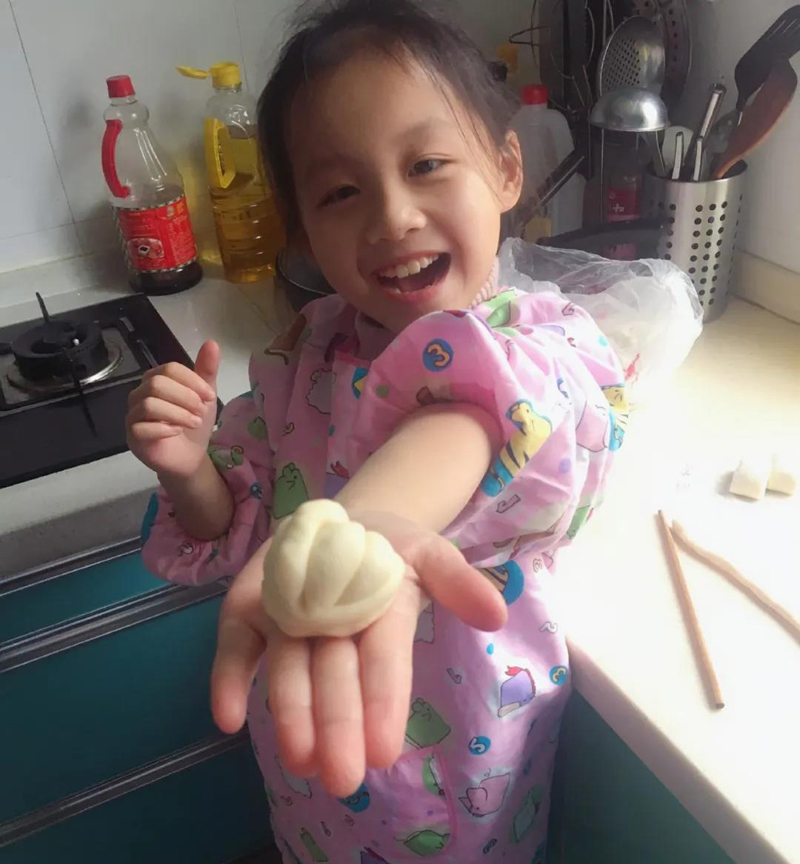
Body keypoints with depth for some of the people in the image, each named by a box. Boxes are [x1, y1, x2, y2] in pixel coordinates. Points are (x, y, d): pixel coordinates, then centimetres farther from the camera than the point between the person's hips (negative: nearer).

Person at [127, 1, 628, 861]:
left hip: (462, 766, -3)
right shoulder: (306, 353, -9)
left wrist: (348, 522, -68)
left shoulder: (542, 343, -22)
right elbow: (232, 528, 1)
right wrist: (187, 466, -21)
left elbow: (478, 412, -47)